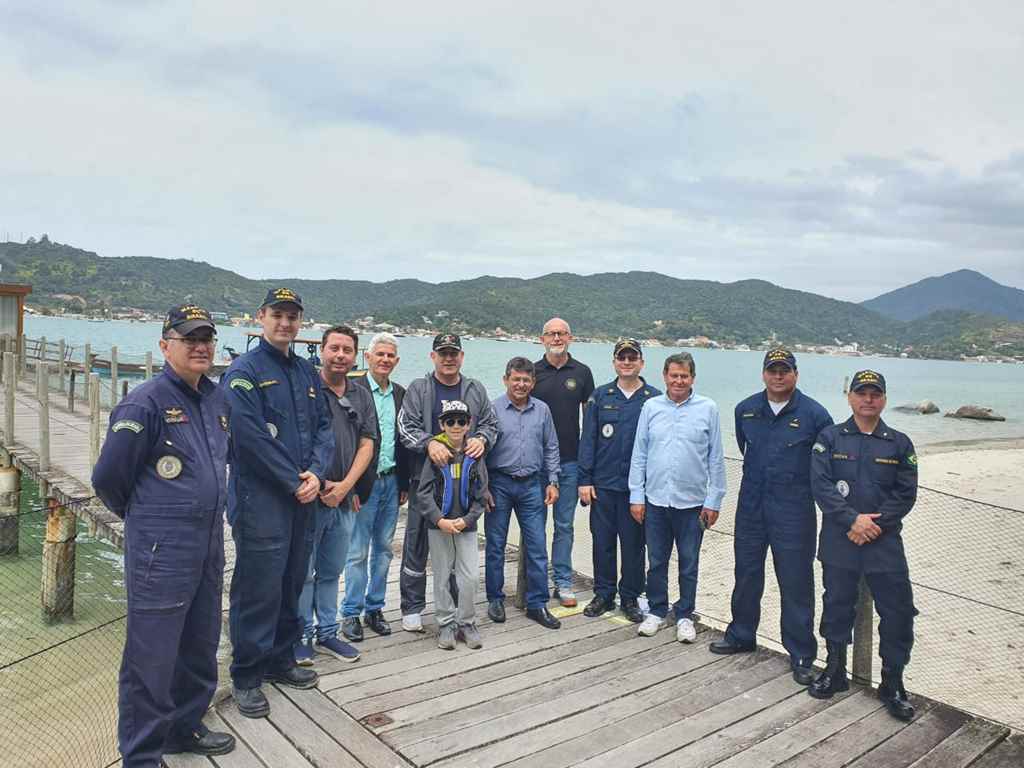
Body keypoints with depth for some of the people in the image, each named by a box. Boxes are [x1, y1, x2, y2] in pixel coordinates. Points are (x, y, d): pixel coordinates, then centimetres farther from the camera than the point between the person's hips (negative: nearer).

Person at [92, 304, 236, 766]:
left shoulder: (218, 400, 8)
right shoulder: (146, 403, -14)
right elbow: (108, 476, -10)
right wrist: (140, 514, 5)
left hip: (210, 544, 8)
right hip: (161, 548, -7)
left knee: (200, 646, 19)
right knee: (152, 654, 3)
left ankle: (184, 728, 38)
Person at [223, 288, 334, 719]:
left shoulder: (307, 373, 13)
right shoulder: (244, 372, -8)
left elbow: (324, 426, 9)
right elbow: (251, 436, -17)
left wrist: (316, 473, -8)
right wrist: (295, 482, -15)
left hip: (304, 501, 7)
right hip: (260, 501, -7)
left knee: (292, 583, 16)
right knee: (258, 589, 0)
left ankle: (280, 660, 32)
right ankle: (246, 676, 15)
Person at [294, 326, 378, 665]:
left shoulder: (362, 396, 10)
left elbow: (367, 445, 6)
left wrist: (345, 485, -7)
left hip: (345, 498, 5)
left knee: (331, 571, 16)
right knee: (303, 571, 4)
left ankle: (327, 632, 28)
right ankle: (302, 635, 18)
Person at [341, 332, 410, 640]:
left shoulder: (400, 394, 9)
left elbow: (405, 440, 12)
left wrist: (405, 483, 10)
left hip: (391, 481, 6)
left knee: (383, 550, 13)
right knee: (357, 552, 2)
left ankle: (374, 608, 25)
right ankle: (351, 613, 15)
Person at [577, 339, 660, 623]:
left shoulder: (654, 398, 1)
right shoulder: (600, 396, 5)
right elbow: (588, 440, 4)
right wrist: (584, 480, -1)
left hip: (638, 486, -1)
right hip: (603, 484, 1)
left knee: (634, 544, 7)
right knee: (602, 542, 8)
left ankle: (630, 598, 22)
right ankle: (603, 594, 23)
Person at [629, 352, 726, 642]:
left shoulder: (708, 409, -2)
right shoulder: (651, 407, 2)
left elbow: (716, 459, 1)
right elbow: (639, 454, 5)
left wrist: (714, 500, -2)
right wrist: (636, 496, 1)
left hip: (692, 501, -1)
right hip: (655, 499, 2)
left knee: (689, 564, 10)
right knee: (656, 561, 12)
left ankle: (684, 616, 26)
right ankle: (657, 611, 28)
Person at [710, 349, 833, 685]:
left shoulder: (814, 414, -9)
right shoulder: (746, 409, 4)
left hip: (793, 511, -4)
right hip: (751, 506, 4)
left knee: (796, 584, 2)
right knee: (746, 575, 16)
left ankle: (801, 655, 17)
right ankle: (741, 635, 34)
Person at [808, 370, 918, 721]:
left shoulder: (899, 443, 5)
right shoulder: (830, 438, 1)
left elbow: (906, 493, 0)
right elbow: (820, 484, -8)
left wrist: (875, 524, -12)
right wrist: (852, 519, -17)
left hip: (885, 541, 1)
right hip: (838, 540, 0)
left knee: (898, 613, 1)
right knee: (837, 606, 10)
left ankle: (893, 684, 19)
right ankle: (835, 671, 29)